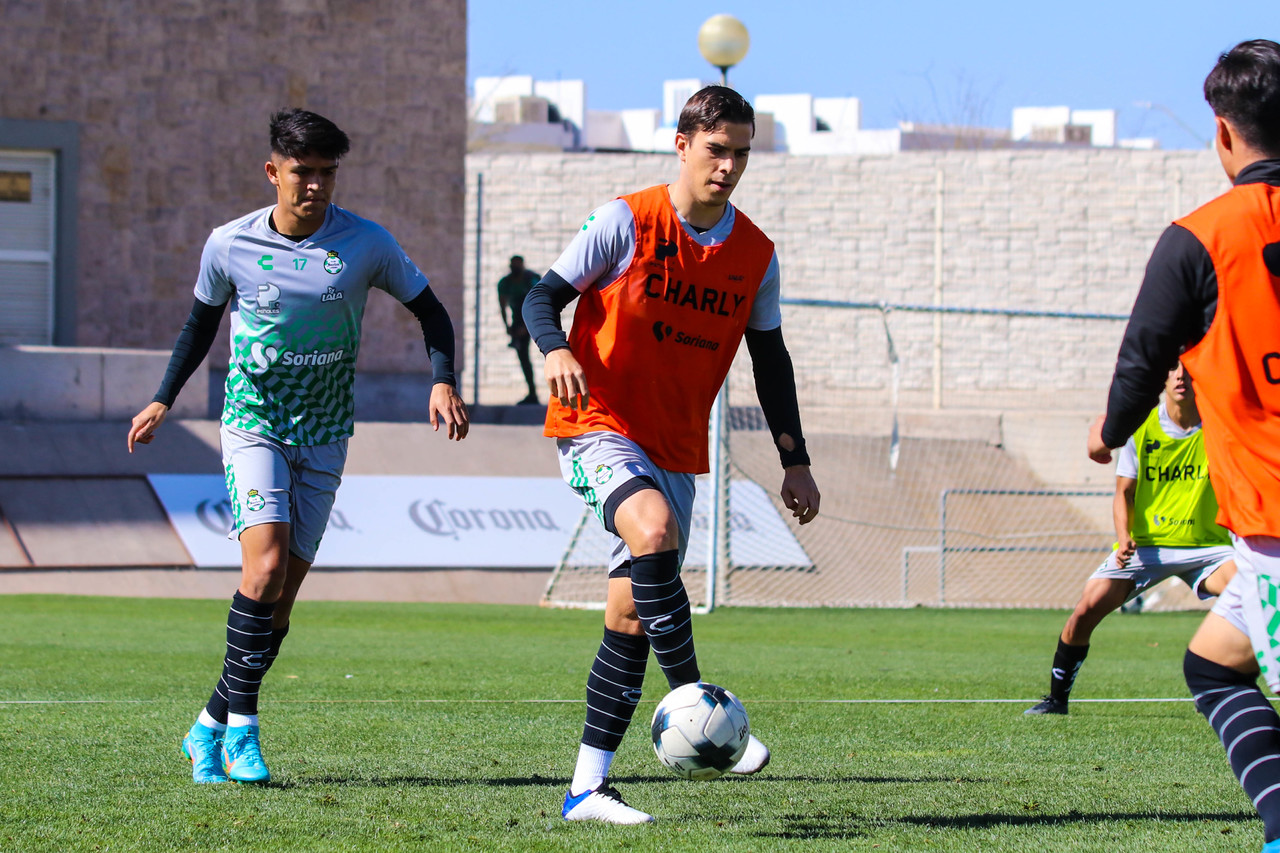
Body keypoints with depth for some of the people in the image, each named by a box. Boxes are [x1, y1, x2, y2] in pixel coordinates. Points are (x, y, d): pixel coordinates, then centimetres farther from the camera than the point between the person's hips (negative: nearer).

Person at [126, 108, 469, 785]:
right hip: (253, 424, -2)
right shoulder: (230, 245, -4)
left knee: (283, 593, -1)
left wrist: (442, 381, -10)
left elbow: (429, 311, 6)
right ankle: (241, 727, -16)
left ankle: (211, 728, 13)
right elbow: (203, 319, 14)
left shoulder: (366, 243, -5)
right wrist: (163, 399, 12)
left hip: (324, 436, 2)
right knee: (266, 564, -22)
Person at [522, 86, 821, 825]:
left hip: (676, 450, 5)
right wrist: (557, 350, -27)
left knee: (632, 615, 2)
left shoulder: (756, 255, 6)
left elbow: (771, 360, 15)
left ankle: (588, 787, 6)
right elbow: (544, 295, -5)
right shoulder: (627, 223, -7)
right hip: (599, 426, -5)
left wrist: (795, 461, 10)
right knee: (654, 531, -34)